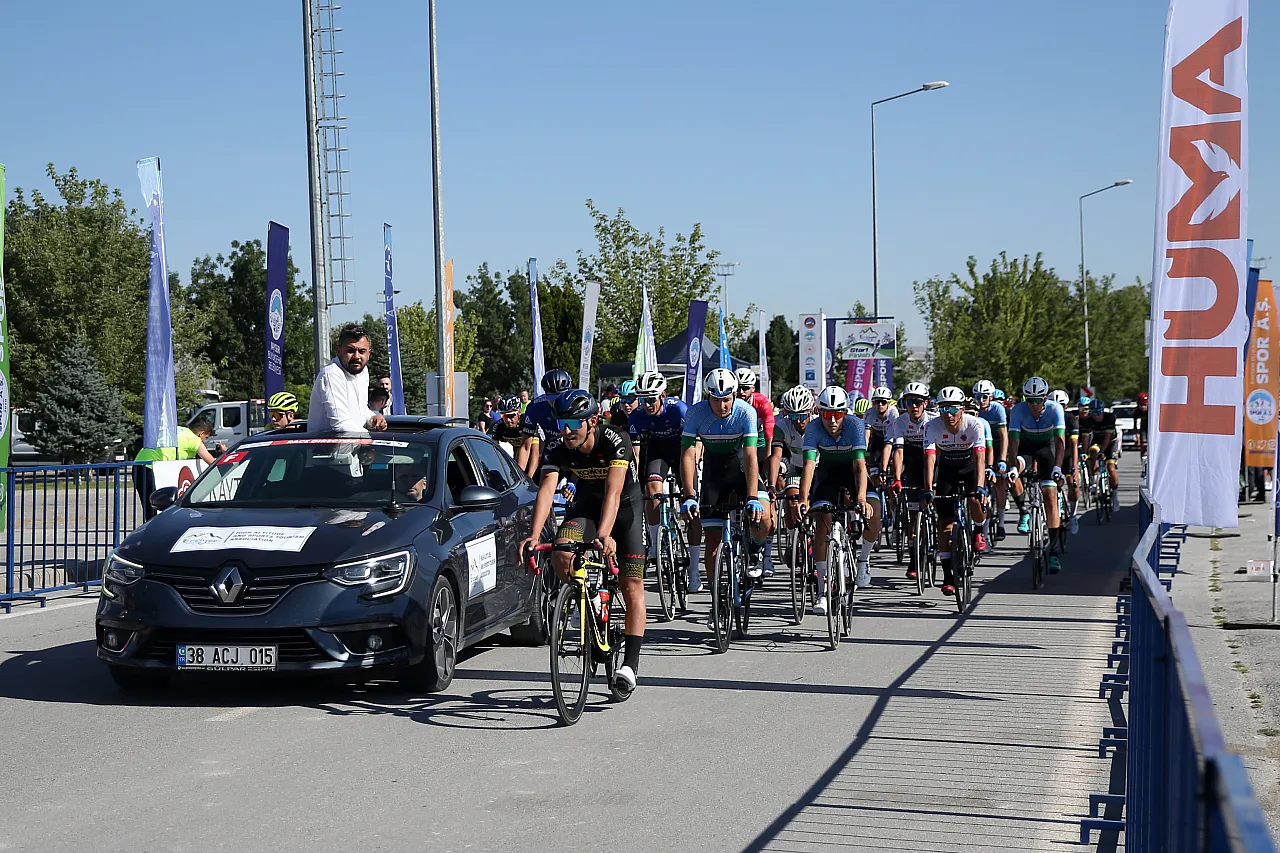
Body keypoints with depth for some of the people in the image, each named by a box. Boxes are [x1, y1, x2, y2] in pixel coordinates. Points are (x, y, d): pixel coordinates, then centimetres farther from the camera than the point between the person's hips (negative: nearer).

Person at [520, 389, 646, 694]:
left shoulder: (615, 441, -31)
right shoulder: (558, 451, -21)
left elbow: (613, 491, -42)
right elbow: (546, 490, -33)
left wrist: (604, 534, -57)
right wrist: (534, 535, -49)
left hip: (626, 505, -3)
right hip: (587, 504, 3)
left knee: (632, 584, -10)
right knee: (561, 555, -25)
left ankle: (631, 663, -8)